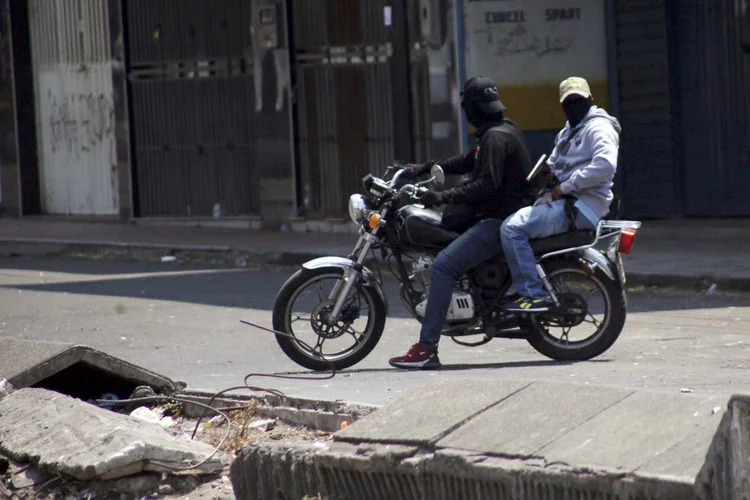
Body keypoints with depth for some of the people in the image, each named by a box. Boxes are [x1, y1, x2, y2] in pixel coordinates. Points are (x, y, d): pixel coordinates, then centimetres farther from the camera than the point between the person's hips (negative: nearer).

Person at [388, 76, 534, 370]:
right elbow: (468, 163, 29)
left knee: (443, 266, -20)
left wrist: (445, 197, -27)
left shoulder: (495, 137, -16)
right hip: (501, 215, 12)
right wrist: (424, 168, 25)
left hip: (501, 221, -12)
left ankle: (426, 349, -25)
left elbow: (488, 184, -26)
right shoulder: (504, 130, 18)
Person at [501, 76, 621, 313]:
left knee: (512, 228, -23)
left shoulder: (598, 127, -9)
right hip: (565, 201, 11)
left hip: (581, 205, -11)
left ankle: (533, 294, -24)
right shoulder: (567, 132, 24)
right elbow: (556, 163, 33)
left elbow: (605, 165, -25)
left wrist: (565, 188, -21)